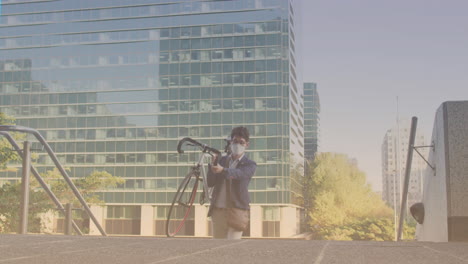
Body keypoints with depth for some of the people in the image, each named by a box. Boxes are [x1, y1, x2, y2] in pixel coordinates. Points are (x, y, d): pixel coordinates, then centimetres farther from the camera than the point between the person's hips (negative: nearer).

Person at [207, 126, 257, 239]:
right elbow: (210, 183, 6)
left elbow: (239, 174, -22)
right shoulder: (222, 160, 13)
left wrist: (222, 170, -42)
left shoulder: (250, 165, 0)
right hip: (218, 210, 5)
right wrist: (212, 164, -11)